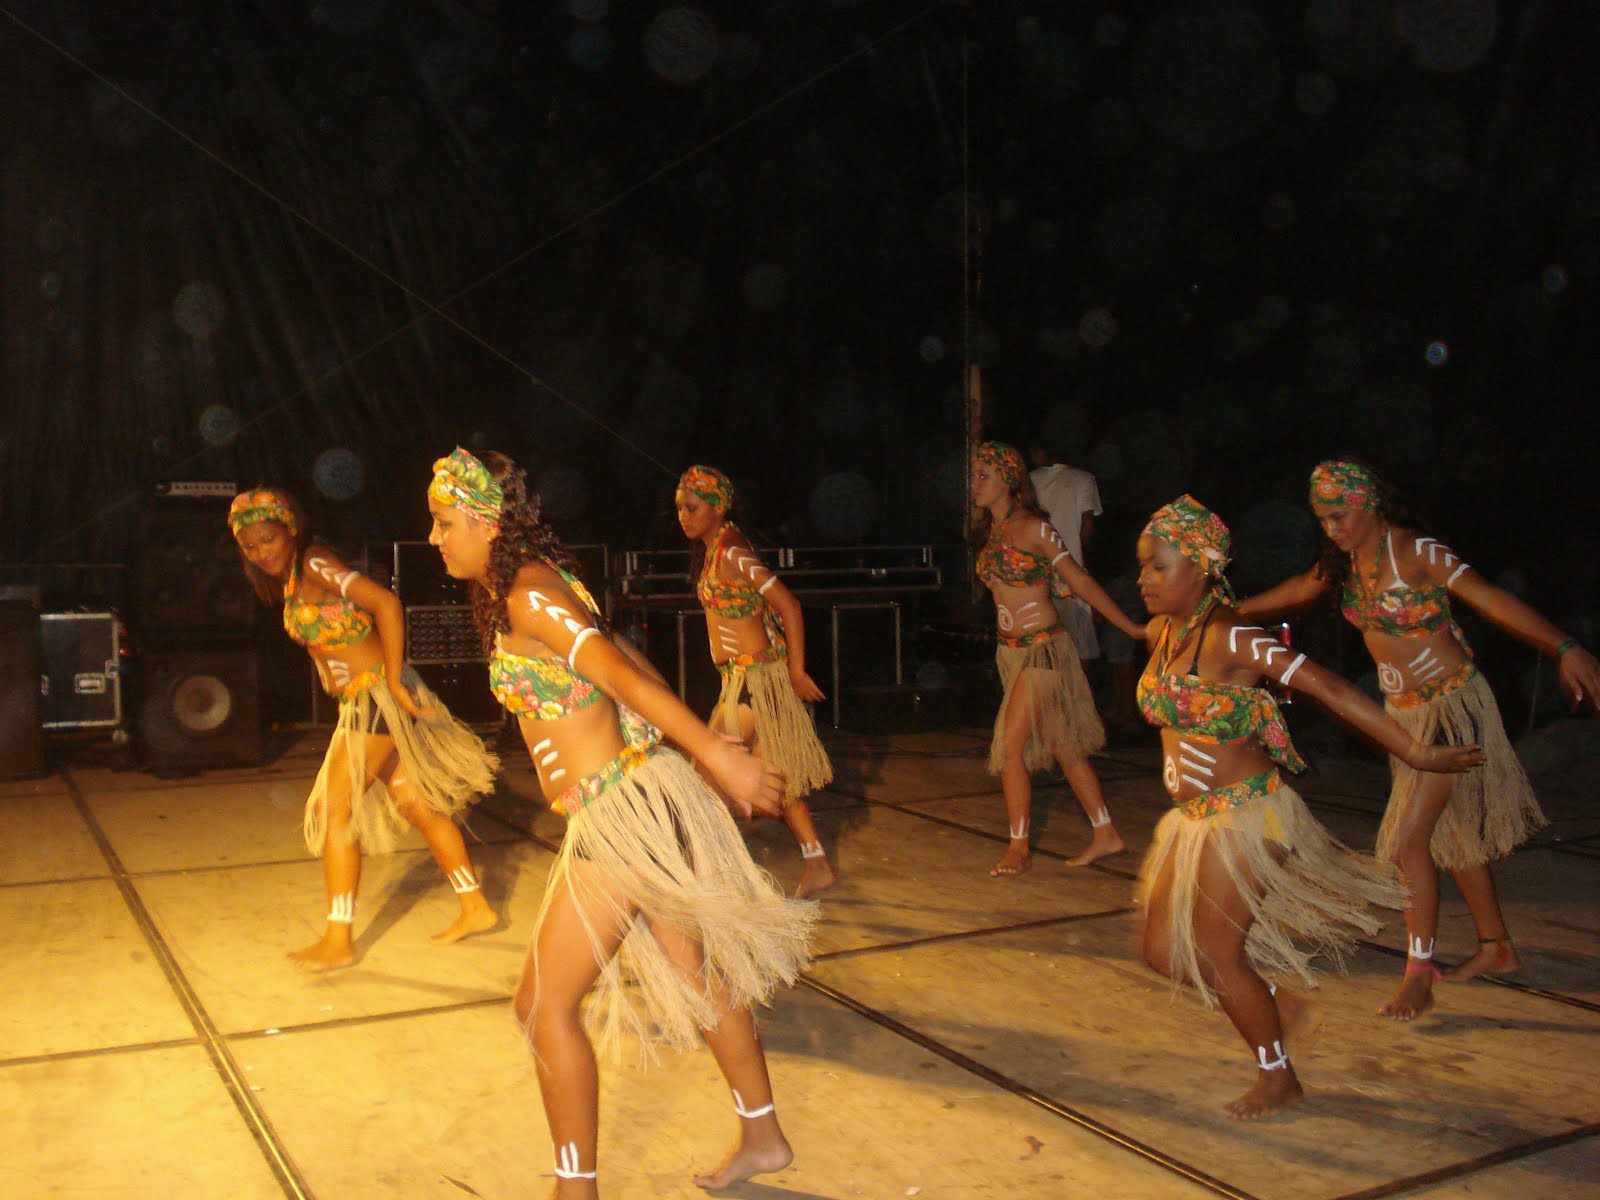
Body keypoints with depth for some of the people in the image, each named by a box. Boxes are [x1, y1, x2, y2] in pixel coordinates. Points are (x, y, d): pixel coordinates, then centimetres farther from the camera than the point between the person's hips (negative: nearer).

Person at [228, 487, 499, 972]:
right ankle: (475, 908, 22)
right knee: (414, 803, 13)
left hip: (378, 697, -9)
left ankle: (338, 940, 1)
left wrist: (394, 680, -23)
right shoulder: (290, 579, 14)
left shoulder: (314, 564, -14)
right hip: (362, 701, 9)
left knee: (336, 809, -6)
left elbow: (386, 604, -24)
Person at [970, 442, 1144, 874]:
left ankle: (1019, 847, 3)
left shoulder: (1034, 529, -12)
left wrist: (1132, 628, -6)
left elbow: (1080, 582, -9)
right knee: (1063, 748, 12)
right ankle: (1106, 834, 21)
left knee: (1010, 747, -9)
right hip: (1011, 651, 7)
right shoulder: (991, 532, 10)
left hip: (1042, 648, -7)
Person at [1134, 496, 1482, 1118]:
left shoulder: (1229, 638, -20)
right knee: (1163, 949, 10)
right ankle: (1283, 1009, 31)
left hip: (1247, 814, -8)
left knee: (1215, 950, -2)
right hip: (1195, 817, 8)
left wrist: (1414, 751, -23)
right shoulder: (1161, 632, 4)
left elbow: (1328, 688, -22)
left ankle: (1277, 1079, 22)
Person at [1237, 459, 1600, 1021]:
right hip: (1404, 711, 8)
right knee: (1451, 832, 17)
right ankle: (1497, 946, 34)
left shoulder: (1416, 553, -19)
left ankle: (1419, 976, 0)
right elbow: (1297, 591, 20)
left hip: (1451, 705, -8)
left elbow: (1491, 599, -28)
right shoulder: (1343, 562, 2)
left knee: (1409, 837, -12)